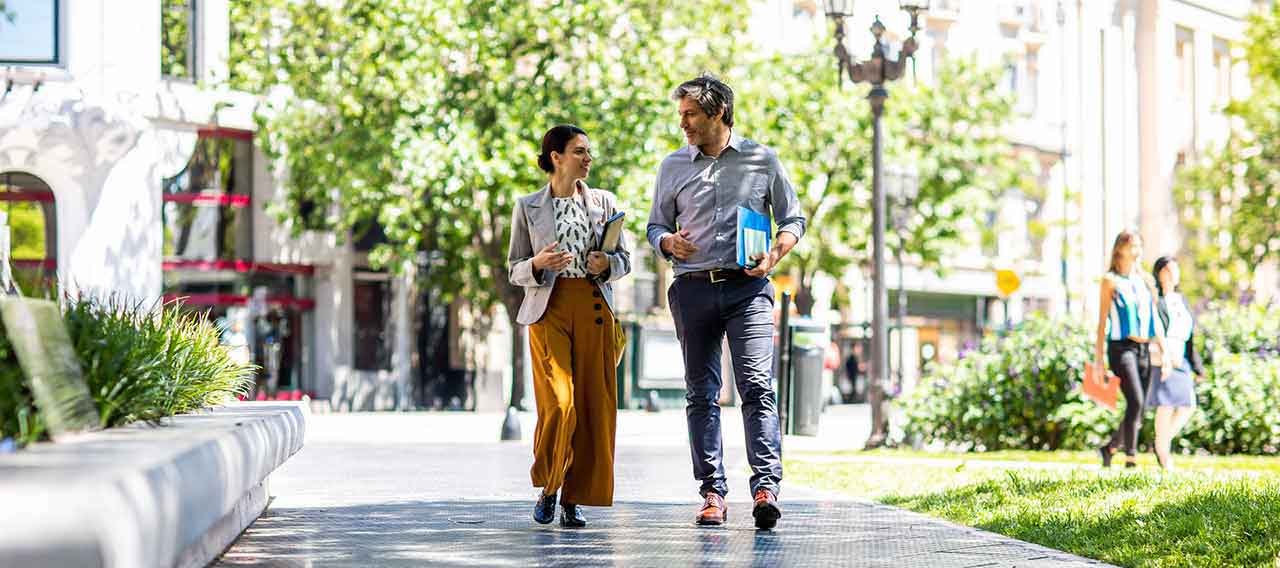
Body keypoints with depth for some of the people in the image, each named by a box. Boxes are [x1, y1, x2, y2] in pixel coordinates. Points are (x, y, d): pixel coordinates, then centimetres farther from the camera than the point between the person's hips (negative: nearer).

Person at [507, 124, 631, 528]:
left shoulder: (604, 203, 12)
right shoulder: (527, 207, 7)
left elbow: (624, 260, 15)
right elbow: (514, 270, 8)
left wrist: (606, 264, -8)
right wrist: (538, 264, -13)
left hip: (594, 309, 2)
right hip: (549, 309, -2)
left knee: (593, 405, -3)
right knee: (558, 403, -15)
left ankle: (574, 498, 5)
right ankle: (547, 488, 5)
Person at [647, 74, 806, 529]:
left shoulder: (763, 160, 7)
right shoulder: (673, 166, 14)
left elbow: (793, 220, 10)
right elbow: (656, 224, 19)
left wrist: (774, 256, -9)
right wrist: (668, 242, -4)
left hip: (747, 287, -3)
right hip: (694, 290, 3)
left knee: (757, 386, -15)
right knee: (701, 393, 3)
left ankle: (766, 487, -22)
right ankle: (712, 492, 7)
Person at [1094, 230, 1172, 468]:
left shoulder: (1144, 281, 17)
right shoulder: (1110, 280, 2)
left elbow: (1155, 319, 16)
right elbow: (1102, 321, 0)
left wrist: (1164, 350, 6)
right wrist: (1098, 358, -5)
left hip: (1144, 350, 6)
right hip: (1121, 348, -6)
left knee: (1138, 412, 6)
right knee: (1135, 401, -22)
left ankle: (1109, 448, 27)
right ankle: (1131, 460, -22)